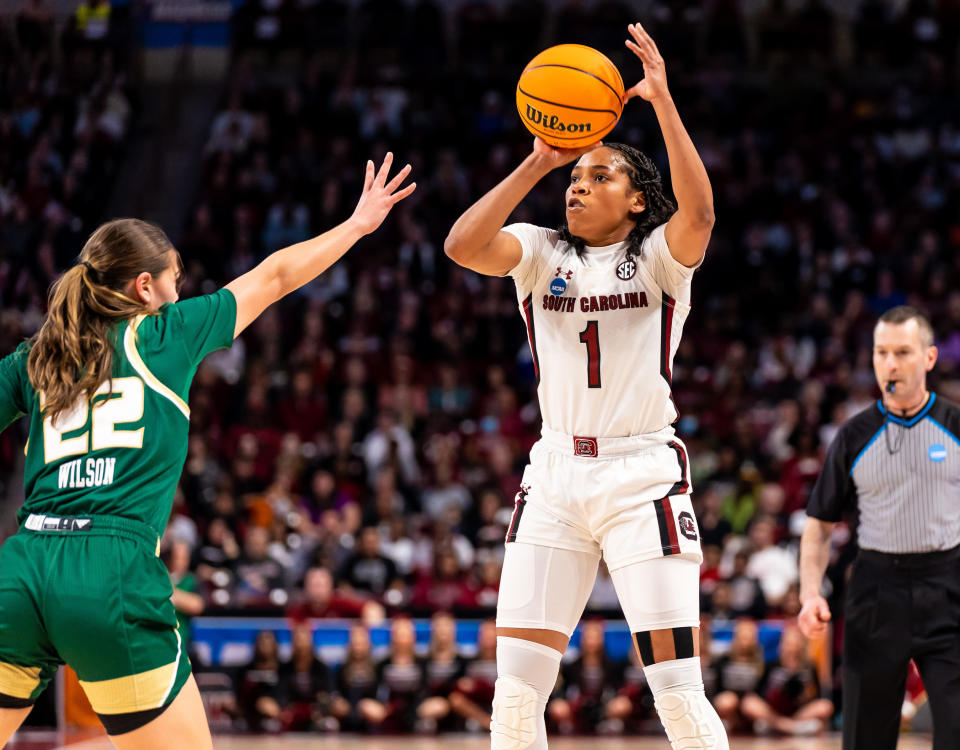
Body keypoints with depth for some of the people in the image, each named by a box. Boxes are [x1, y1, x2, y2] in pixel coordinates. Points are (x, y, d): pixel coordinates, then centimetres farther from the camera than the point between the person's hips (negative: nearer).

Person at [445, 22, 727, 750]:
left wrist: (662, 101, -24)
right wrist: (535, 165, -11)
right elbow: (462, 246, -9)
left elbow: (699, 211, -21)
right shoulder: (542, 254, 10)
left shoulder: (659, 256, 2)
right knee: (516, 687, -1)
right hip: (555, 472, 3)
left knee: (678, 690, -8)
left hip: (643, 473, -3)